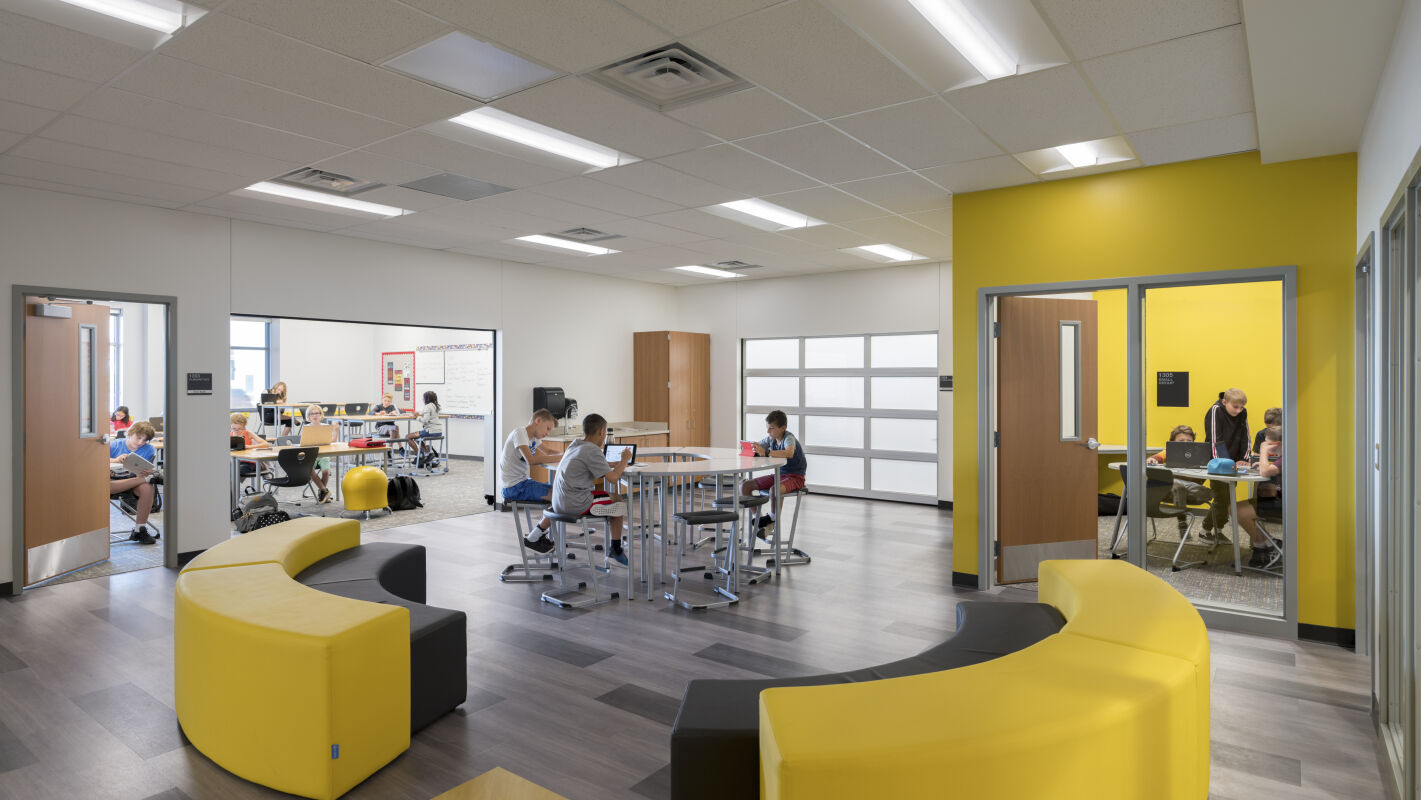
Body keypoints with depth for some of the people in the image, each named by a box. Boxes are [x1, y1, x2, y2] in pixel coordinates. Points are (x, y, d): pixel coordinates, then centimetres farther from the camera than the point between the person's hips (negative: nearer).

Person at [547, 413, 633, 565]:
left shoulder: (575, 445, 13)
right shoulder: (592, 450, -14)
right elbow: (613, 477, -17)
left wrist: (618, 463, 15)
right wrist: (624, 461, 0)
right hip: (576, 505, -9)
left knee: (612, 497, 21)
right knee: (619, 502, 5)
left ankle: (613, 550, 23)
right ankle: (616, 550, 13)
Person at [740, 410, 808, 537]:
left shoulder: (789, 438, -21)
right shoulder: (770, 439, 2)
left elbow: (789, 453, -43)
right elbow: (756, 449, 10)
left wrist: (766, 452, -48)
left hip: (795, 477, -8)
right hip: (779, 474, 8)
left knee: (775, 489, -40)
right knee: (744, 486, -3)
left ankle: (772, 520, -16)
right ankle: (758, 517, 9)